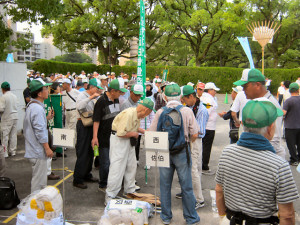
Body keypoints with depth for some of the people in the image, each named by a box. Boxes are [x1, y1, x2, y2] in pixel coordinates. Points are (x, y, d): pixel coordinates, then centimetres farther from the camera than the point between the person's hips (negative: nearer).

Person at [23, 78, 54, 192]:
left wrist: (46, 118, 17)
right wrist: (47, 148, -19)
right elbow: (40, 131, -23)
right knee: (39, 181, 0)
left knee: (39, 179, 22)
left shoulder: (31, 105, 12)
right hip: (38, 151, -10)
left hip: (34, 150, 11)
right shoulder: (38, 109, -21)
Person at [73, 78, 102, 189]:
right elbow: (79, 106, -29)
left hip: (91, 125, 8)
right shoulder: (82, 95, -9)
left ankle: (87, 175, 28)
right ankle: (77, 180, 1)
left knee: (90, 152, 15)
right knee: (82, 153, -6)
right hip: (83, 125, -8)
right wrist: (90, 97, -28)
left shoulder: (94, 98, 14)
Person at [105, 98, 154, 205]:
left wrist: (144, 131, 10)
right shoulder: (128, 114, -24)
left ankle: (129, 191, 31)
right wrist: (134, 134, -13)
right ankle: (109, 197, 2)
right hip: (118, 140, -10)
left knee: (131, 166, 15)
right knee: (117, 168, -8)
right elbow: (121, 133, -27)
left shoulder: (137, 114, 5)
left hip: (129, 140, 10)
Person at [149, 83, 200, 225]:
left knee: (165, 186, 14)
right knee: (186, 187, 10)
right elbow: (194, 135, -7)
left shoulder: (160, 112, -5)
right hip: (182, 152, -1)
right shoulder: (187, 111, -8)